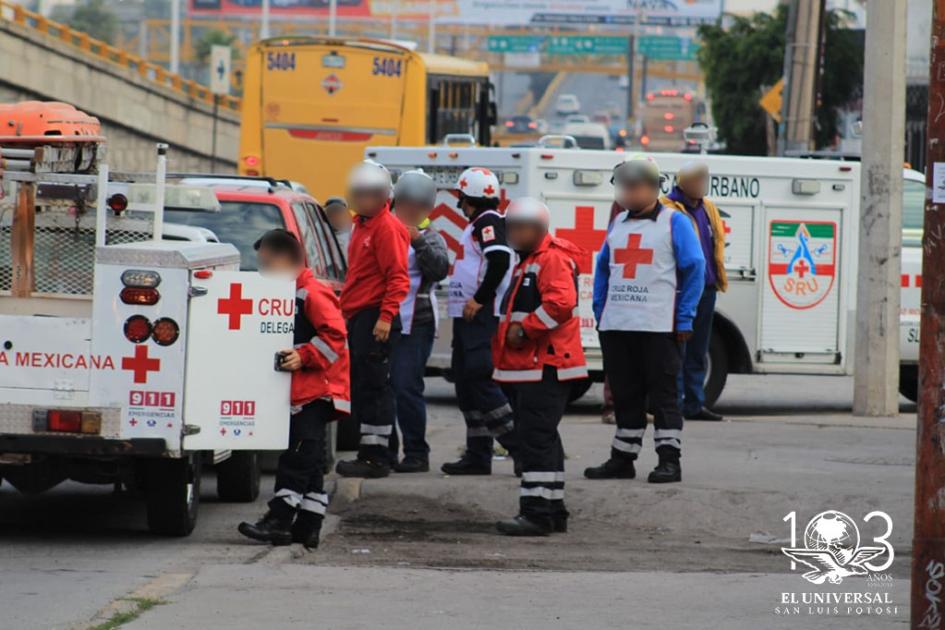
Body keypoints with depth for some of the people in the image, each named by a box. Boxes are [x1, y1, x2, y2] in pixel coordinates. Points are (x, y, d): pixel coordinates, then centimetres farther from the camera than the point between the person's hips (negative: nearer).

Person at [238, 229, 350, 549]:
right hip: (299, 392, 11)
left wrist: (304, 356, -25)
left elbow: (334, 334, -19)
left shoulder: (312, 293, -11)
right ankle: (307, 527, 12)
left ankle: (279, 520, -18)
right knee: (308, 461, 10)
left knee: (298, 456, -14)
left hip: (316, 391, -11)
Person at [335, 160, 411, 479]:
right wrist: (347, 307, 21)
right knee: (361, 388, 11)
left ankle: (377, 458, -6)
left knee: (373, 387, -8)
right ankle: (369, 453, 17)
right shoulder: (362, 225, 19)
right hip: (358, 317, 10)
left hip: (375, 318, -10)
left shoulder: (387, 228, -11)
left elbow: (398, 277, -17)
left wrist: (386, 317, -23)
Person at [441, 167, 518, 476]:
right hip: (469, 316, 11)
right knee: (466, 383, 11)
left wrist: (479, 300, -22)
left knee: (480, 381, -14)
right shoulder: (479, 225, 21)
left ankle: (521, 446, -14)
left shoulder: (488, 223, -11)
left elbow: (500, 261, -25)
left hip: (482, 316, -11)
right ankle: (477, 456, 14)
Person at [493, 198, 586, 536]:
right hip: (528, 366, 11)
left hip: (545, 368, -11)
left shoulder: (552, 258, -11)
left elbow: (560, 302, -25)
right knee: (540, 440, 13)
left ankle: (537, 512, -16)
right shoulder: (527, 261, 23)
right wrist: (507, 333, 16)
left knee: (536, 438, -14)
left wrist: (523, 330, -19)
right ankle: (553, 509, 19)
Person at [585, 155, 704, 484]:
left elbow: (694, 269, -5)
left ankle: (669, 460, -2)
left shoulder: (674, 222, -2)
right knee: (625, 395, 11)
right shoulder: (618, 223, 16)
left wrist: (684, 319, -10)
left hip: (658, 328, -6)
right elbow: (603, 268, 21)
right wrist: (600, 313, 12)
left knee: (662, 394, -3)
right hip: (616, 327, 6)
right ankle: (622, 458, 17)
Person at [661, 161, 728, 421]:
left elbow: (717, 242, 23)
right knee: (676, 349, -5)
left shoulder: (708, 208, 16)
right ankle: (674, 404, -3)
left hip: (706, 289, 8)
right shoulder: (667, 209, -8)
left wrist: (719, 278, 16)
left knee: (698, 351, 13)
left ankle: (695, 404, 18)